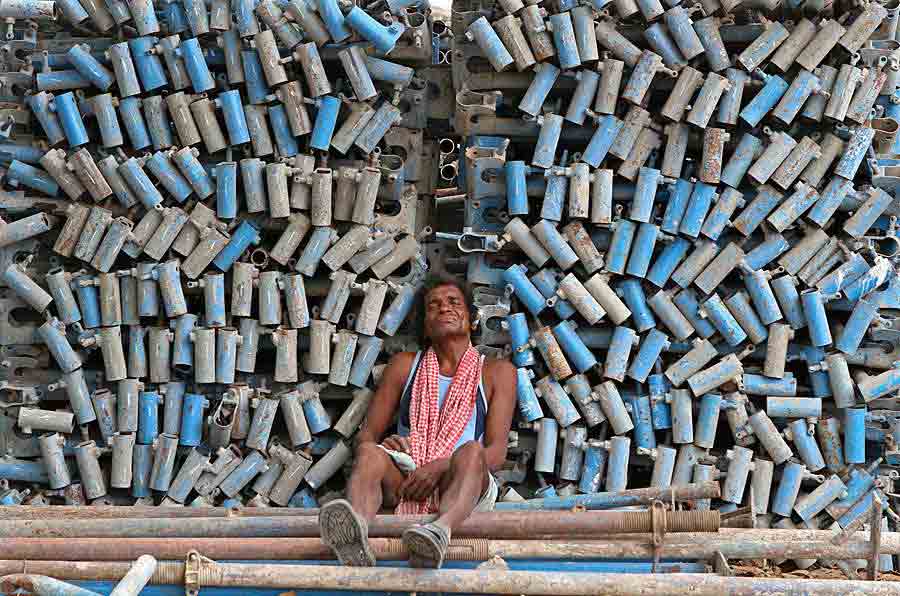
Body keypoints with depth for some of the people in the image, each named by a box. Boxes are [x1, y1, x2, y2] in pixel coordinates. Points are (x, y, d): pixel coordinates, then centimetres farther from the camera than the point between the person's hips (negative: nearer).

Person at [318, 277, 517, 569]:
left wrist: (439, 468, -14)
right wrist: (384, 445, -9)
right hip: (403, 485, 1)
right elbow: (365, 434, 17)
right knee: (370, 453, -29)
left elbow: (497, 452, 4)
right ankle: (355, 535, -62)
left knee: (471, 451, -33)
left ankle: (440, 529, -64)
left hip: (460, 489, -1)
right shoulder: (405, 365, 21)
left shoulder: (496, 372, 15)